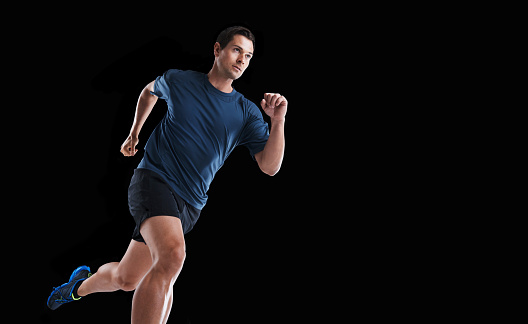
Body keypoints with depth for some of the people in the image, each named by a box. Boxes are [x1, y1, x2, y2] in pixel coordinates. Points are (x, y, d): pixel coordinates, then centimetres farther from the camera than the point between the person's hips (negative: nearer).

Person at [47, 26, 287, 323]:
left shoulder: (247, 113, 2)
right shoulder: (178, 81, 1)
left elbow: (270, 167, -6)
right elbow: (150, 91, 25)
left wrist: (278, 121, -20)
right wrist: (134, 133, 27)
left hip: (190, 204, 4)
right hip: (154, 179, -3)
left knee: (126, 279, 12)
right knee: (172, 255, -33)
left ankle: (81, 285, 46)